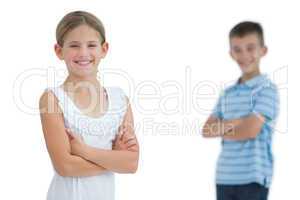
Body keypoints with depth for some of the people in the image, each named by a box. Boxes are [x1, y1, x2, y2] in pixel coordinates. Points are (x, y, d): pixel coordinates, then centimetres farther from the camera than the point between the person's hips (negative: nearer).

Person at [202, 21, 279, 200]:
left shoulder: (267, 89, -7)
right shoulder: (227, 93, 14)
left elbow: (251, 130, -17)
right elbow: (207, 129, 7)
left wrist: (221, 129, 0)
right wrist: (233, 123, -11)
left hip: (253, 177, -6)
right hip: (225, 177, 7)